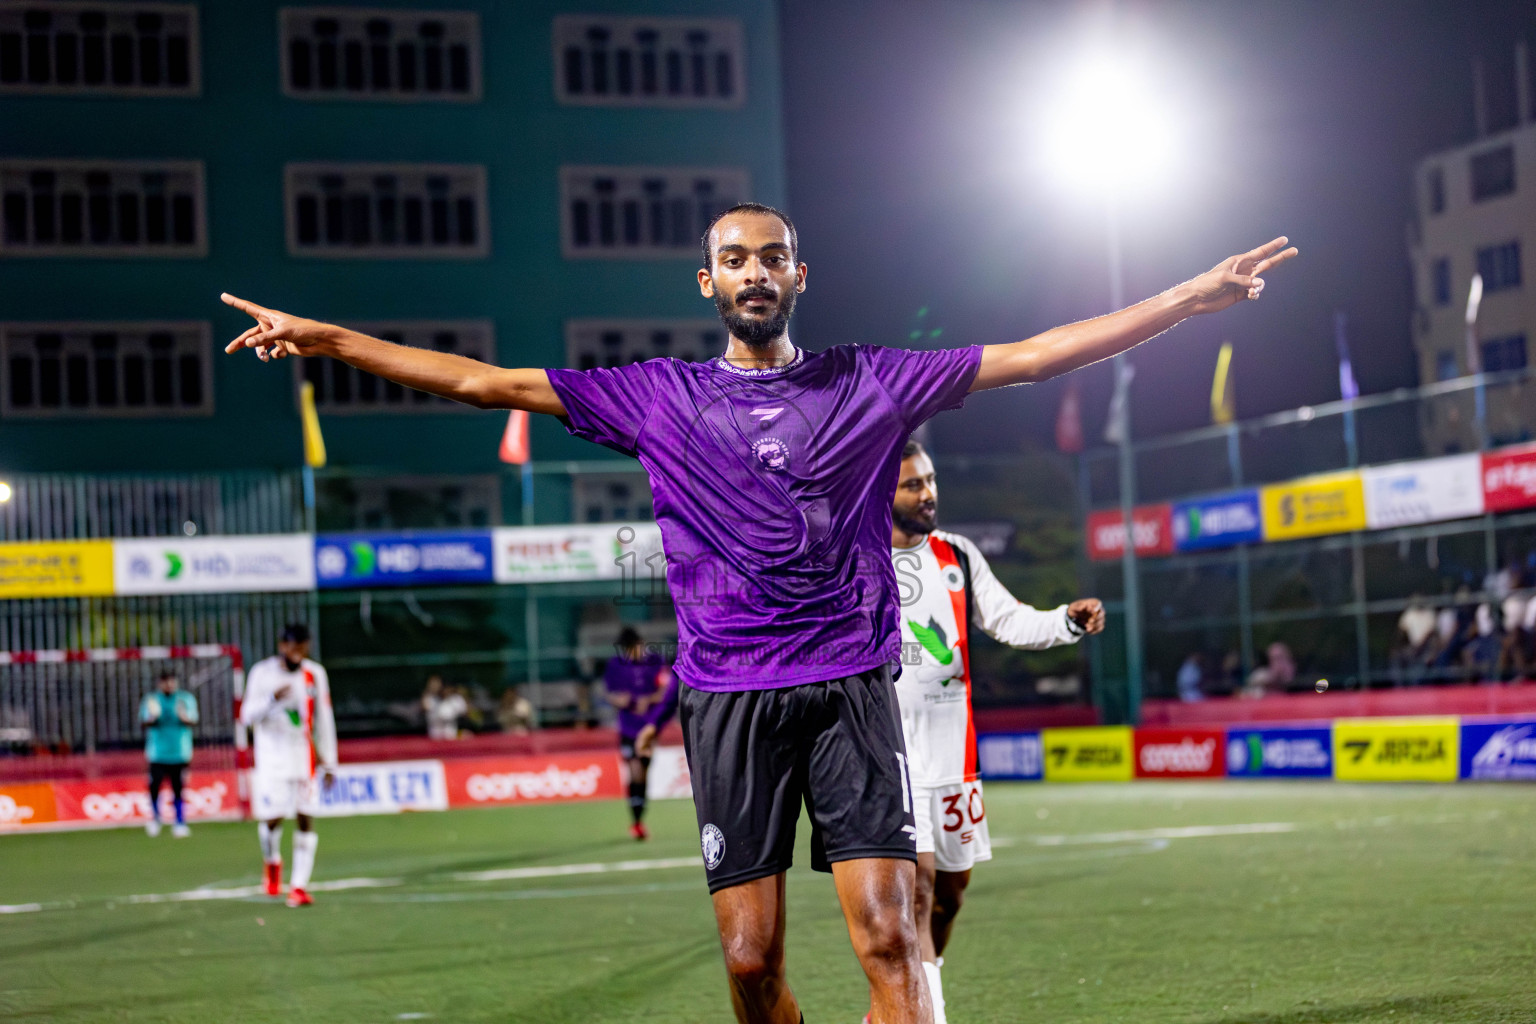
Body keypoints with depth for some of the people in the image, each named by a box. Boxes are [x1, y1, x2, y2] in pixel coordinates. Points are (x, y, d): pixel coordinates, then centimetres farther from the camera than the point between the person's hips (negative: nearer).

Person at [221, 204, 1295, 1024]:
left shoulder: (872, 381, 9)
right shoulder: (660, 397, 9)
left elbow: (1035, 354, 9)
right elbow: (485, 381, 9)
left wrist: (1192, 296, 5)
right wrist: (327, 339, 5)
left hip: (852, 686, 0)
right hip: (729, 697, 1)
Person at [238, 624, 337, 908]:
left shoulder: (315, 675, 5)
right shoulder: (262, 673, -3)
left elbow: (324, 721, 9)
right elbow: (247, 717, -5)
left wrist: (329, 763, 8)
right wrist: (272, 700, -23)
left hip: (304, 757, 2)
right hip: (271, 756, -2)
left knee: (305, 819, -4)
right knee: (272, 818, -7)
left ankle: (299, 885, 0)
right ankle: (272, 862, 25)